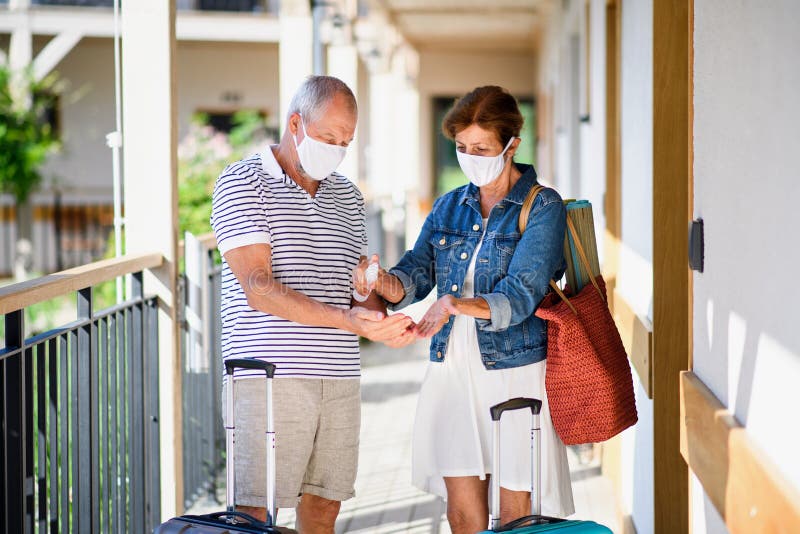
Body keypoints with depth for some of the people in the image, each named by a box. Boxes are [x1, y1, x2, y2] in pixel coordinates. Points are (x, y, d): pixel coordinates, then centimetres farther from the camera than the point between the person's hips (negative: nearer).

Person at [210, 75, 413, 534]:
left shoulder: (348, 197, 18)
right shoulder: (243, 183, -2)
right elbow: (259, 288, -13)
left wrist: (382, 319, -3)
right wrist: (345, 319, -22)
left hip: (339, 378, 6)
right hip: (269, 375, -6)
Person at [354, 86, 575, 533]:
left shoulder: (542, 207, -6)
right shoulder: (449, 207, 11)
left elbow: (520, 295, -18)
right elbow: (417, 274, 0)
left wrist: (455, 305, -35)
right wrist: (385, 282, -24)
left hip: (515, 368, -5)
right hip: (452, 369, 5)